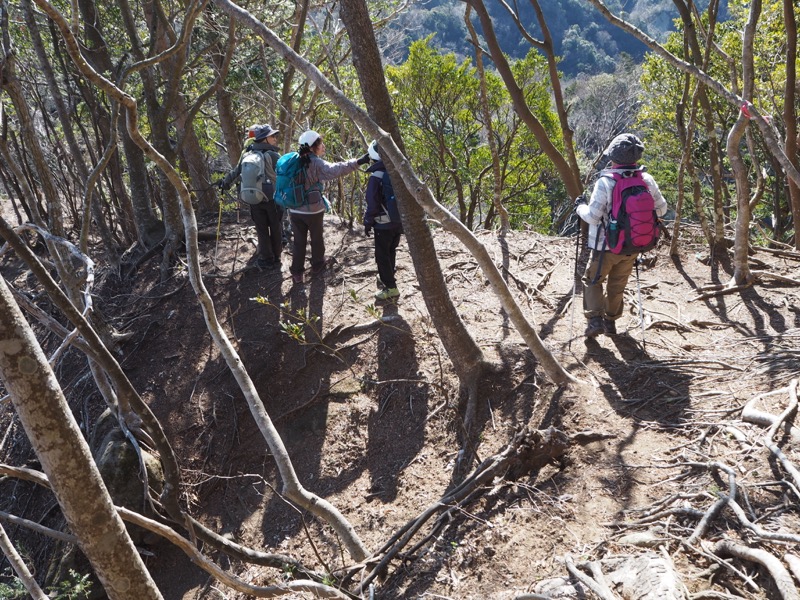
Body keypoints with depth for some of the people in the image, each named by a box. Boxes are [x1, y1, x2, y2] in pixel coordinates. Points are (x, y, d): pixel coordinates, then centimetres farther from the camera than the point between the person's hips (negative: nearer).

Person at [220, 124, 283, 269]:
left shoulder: (246, 155, 3)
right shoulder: (273, 155, -12)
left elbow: (236, 172, 12)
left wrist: (225, 183, 28)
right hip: (272, 198, -3)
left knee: (262, 230, 12)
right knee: (275, 229, 11)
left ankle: (266, 260, 17)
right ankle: (276, 259, 19)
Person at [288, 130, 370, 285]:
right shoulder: (316, 163, -17)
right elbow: (334, 170, -33)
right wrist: (356, 162, -37)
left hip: (295, 209, 4)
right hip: (313, 209, -4)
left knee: (298, 241, 10)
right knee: (316, 238, 18)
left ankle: (297, 272, 12)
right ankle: (318, 264, 36)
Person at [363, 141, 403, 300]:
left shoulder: (376, 177, -17)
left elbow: (372, 203, -16)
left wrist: (367, 223, -5)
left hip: (383, 223, -7)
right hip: (399, 221, 7)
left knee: (382, 255, 2)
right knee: (391, 251, 22)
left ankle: (390, 287, 2)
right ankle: (387, 278, 36)